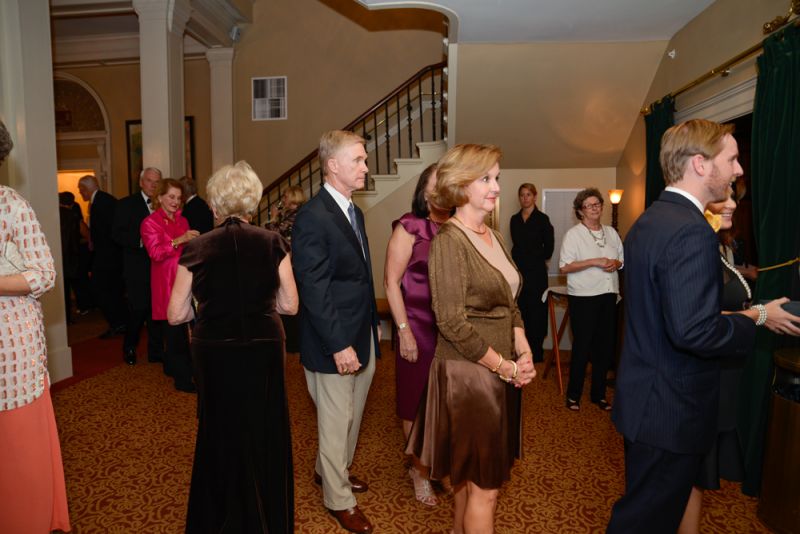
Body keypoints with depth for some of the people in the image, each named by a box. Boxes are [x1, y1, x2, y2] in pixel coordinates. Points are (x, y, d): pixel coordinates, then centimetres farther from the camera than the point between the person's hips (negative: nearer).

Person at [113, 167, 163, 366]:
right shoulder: (127, 204, 1)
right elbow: (117, 234, -6)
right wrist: (140, 240, -19)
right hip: (137, 266, -3)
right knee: (138, 308, -2)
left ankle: (156, 351, 18)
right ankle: (129, 349, 21)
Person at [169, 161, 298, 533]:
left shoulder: (196, 249, -8)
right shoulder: (272, 244, -9)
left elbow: (176, 315, -3)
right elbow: (290, 305, -5)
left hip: (214, 353, 1)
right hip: (262, 352, 0)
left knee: (219, 436, 22)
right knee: (263, 437, 19)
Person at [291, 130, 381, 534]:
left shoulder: (353, 212, 10)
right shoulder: (312, 217, -18)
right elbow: (314, 290, -21)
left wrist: (373, 325, 13)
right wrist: (339, 345, -21)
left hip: (363, 336, 9)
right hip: (334, 342, -8)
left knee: (352, 414, 22)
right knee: (335, 422, 10)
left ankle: (331, 470, 46)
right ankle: (338, 499, 30)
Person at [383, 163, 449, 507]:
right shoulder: (409, 227, -7)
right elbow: (391, 282, -8)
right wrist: (404, 331, -11)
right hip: (419, 327, -4)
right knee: (417, 400, 9)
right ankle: (419, 470, 30)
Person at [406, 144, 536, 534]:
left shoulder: (493, 237, 9)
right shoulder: (449, 240, -16)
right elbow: (453, 323, -20)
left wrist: (524, 353, -1)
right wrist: (506, 366, -13)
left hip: (502, 373, 8)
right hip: (468, 373, -7)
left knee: (471, 474, 22)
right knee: (485, 485, 6)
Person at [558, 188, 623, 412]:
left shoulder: (611, 232, 12)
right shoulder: (573, 234, -5)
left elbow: (623, 259, 18)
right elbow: (564, 267, -13)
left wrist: (615, 264, -5)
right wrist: (595, 262, -19)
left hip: (608, 295, 5)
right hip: (583, 297, -5)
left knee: (605, 346, 10)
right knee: (582, 347, 1)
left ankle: (599, 394, 25)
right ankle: (573, 395, 16)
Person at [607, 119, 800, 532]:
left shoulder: (648, 221, 8)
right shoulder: (692, 231, -23)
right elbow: (694, 331, -29)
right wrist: (757, 316, -13)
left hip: (643, 397, 9)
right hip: (671, 409, -9)